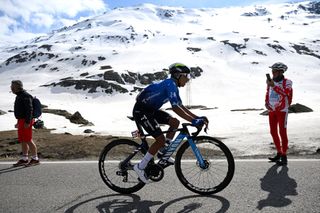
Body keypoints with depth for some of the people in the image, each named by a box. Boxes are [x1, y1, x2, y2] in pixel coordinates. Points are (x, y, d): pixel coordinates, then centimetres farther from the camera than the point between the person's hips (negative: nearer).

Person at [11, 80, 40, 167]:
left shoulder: (25, 96, -14)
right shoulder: (19, 96, 18)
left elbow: (29, 109, -21)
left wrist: (27, 122, -25)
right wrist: (19, 122, 22)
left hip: (26, 121, -10)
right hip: (21, 121, 10)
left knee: (28, 140, -8)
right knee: (22, 141, 10)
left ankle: (35, 159, -2)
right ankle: (24, 159, 15)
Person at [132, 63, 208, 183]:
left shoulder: (174, 86, 11)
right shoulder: (170, 84, -20)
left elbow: (181, 106, 12)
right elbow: (175, 107, -31)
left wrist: (198, 118, 3)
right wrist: (193, 121, -34)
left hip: (151, 110, 9)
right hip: (141, 111, -9)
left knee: (175, 122, 1)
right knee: (161, 139, -12)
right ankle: (140, 167, -2)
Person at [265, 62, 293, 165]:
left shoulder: (287, 82, -10)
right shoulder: (271, 82, 7)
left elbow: (285, 93, -29)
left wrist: (274, 86, -36)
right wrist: (267, 103, 1)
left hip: (282, 110, -6)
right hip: (272, 110, 6)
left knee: (282, 132, -6)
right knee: (273, 132, 10)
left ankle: (284, 157, 0)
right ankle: (279, 154, 23)